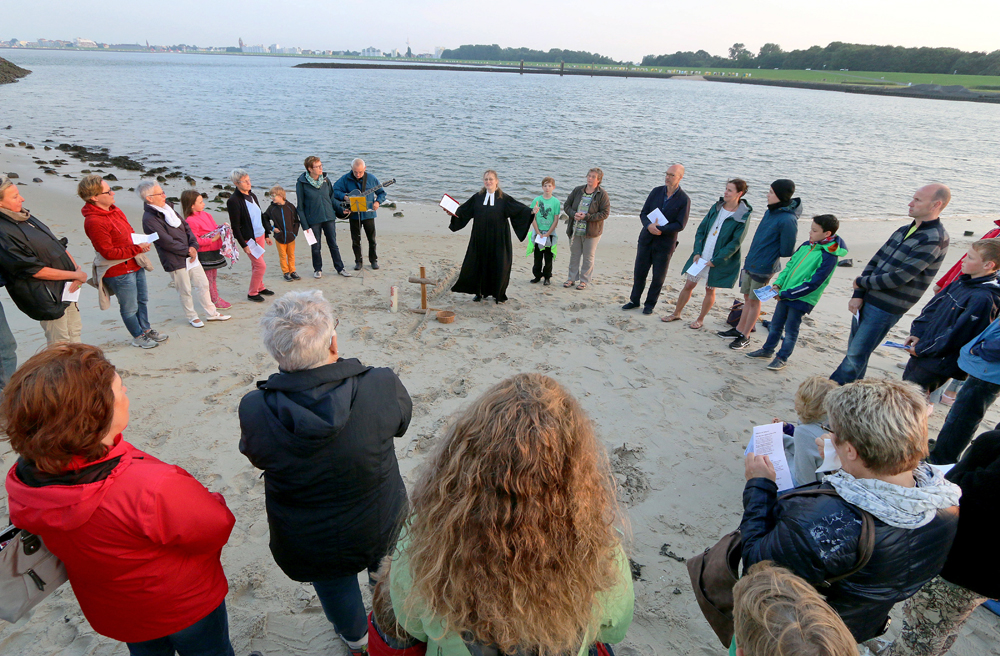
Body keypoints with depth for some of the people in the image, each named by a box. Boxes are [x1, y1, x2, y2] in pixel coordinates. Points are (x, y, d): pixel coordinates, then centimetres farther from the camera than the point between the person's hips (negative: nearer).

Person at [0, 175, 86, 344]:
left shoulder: (25, 216, 8)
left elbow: (58, 244, 11)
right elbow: (34, 270, -20)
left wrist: (77, 268, -4)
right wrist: (76, 275, -15)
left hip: (67, 288, 9)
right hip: (48, 298, -8)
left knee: (74, 333, 18)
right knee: (61, 346, 1)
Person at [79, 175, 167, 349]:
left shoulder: (114, 210, 4)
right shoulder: (94, 222, -23)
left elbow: (130, 230, 20)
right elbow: (108, 252, -23)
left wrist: (141, 242, 1)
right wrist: (136, 248, -23)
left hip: (135, 264, 9)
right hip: (119, 271, -9)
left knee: (142, 300, 22)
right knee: (130, 307, 8)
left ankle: (146, 330, 40)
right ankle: (138, 336, 26)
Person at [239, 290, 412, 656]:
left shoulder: (254, 410, -30)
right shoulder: (382, 386, -32)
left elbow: (256, 457, -7)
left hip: (309, 547, 0)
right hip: (382, 529, 0)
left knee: (334, 585, 33)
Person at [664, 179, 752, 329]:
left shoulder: (743, 216, -10)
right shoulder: (716, 207, 4)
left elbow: (735, 244, -13)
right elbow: (701, 230, 5)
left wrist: (715, 260, -17)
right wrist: (697, 252, -6)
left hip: (719, 260, -4)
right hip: (701, 256, 4)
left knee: (710, 290, 9)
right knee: (688, 285, 10)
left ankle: (700, 319, 26)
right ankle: (676, 314, 25)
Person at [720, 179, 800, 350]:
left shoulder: (787, 220, -23)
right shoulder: (771, 211, 3)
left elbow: (787, 251, -17)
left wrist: (770, 254, -2)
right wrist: (750, 258, 11)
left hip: (763, 268, -8)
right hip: (750, 262, 8)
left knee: (754, 301, 5)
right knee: (747, 298, 18)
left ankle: (745, 337, 19)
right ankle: (739, 330, 31)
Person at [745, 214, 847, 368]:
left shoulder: (829, 256, -19)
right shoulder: (807, 245, 3)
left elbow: (812, 284, -21)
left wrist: (785, 294, -19)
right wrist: (778, 284, 0)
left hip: (802, 299, -7)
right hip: (784, 294, 7)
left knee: (790, 329, 6)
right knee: (775, 324, 18)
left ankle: (782, 358, 21)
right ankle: (767, 349, 35)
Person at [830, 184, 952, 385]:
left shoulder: (934, 240, -16)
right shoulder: (904, 231, 11)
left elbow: (899, 277, -21)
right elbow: (874, 262, 9)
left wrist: (861, 282, -7)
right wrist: (858, 295, -2)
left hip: (886, 309, -8)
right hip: (866, 301, 8)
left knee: (855, 356, -3)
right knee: (854, 352, 15)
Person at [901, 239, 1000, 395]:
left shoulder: (983, 299, -22)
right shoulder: (961, 282, 5)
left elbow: (955, 335, -22)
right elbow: (932, 307, 13)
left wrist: (921, 349, -14)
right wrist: (917, 333, 2)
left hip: (938, 364, -8)